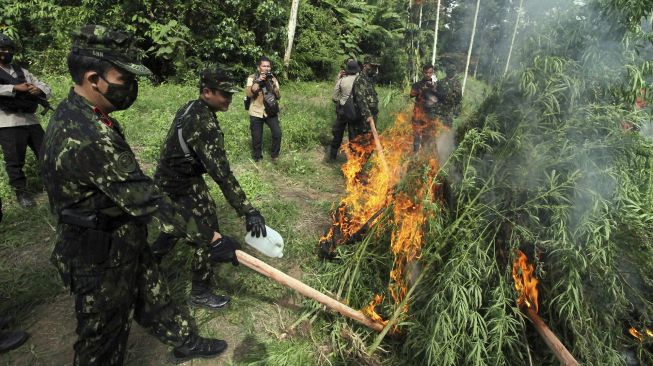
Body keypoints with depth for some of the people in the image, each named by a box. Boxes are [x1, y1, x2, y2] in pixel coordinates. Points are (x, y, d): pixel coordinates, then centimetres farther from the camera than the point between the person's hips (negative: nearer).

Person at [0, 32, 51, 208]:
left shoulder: (22, 71, 18)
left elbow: (46, 88, 14)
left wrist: (39, 91, -8)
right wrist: (16, 88, -17)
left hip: (30, 119, 4)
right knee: (15, 161, 1)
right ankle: (21, 192, 12)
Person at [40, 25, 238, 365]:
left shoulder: (72, 113, 0)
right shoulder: (89, 138, -34)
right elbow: (149, 202, -33)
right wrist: (211, 239, -28)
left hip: (124, 241, 9)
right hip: (102, 258, -9)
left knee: (153, 296, 26)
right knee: (103, 339, 15)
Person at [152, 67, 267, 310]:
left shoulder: (190, 108, 0)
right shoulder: (204, 125, -30)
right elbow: (222, 174, -36)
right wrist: (248, 211, -38)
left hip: (171, 177, 9)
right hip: (181, 186, -9)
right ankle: (200, 293, 16)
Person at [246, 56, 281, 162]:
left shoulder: (273, 79, 4)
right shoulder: (252, 78, -5)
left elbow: (278, 96, -3)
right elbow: (249, 93, -20)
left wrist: (273, 85, -18)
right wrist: (258, 81, -27)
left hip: (271, 112, 2)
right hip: (256, 113, -2)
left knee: (277, 133, -9)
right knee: (257, 137, 4)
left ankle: (274, 155, 13)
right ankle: (257, 158, 25)